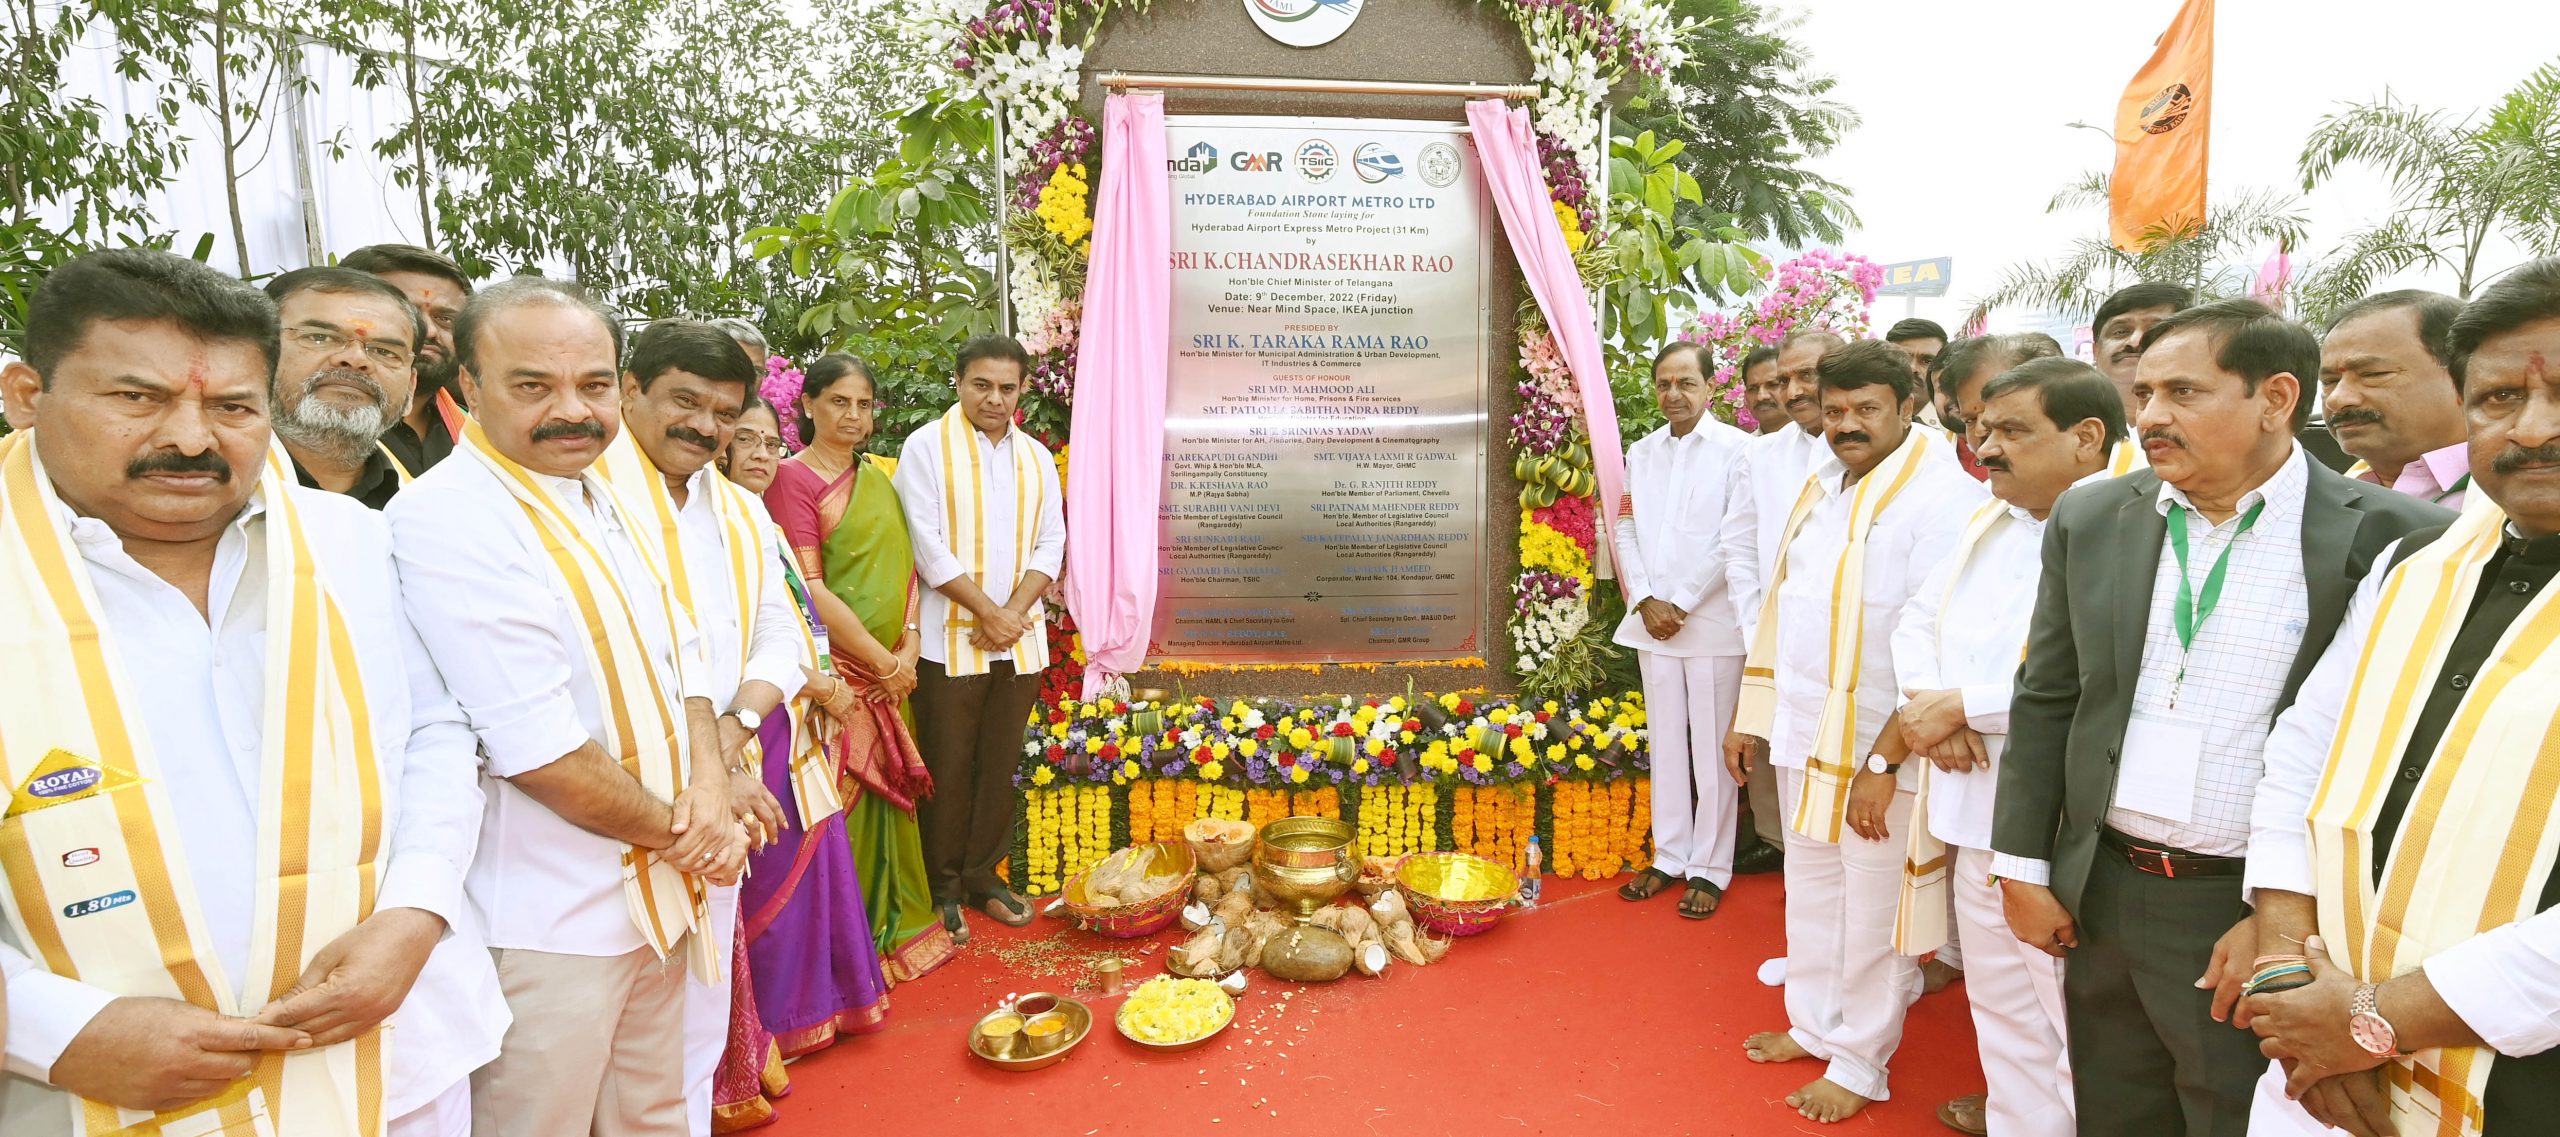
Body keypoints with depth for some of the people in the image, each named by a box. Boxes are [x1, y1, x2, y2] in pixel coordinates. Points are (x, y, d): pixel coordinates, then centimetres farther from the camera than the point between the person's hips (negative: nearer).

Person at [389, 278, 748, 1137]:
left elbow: (682, 662, 10)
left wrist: (710, 792, -7)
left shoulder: (608, 508, 8)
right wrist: (673, 829, -11)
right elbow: (533, 749, -23)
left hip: (660, 894, 8)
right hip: (547, 929, -7)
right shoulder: (445, 519, -19)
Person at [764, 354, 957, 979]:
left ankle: (896, 925, 29)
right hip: (837, 674, -6)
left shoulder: (880, 477, 13)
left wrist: (910, 644, -4)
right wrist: (883, 660, -11)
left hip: (891, 672, 6)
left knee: (888, 796, 14)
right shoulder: (794, 477, -7)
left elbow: (906, 564, 10)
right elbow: (810, 589, -13)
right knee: (842, 801, -1)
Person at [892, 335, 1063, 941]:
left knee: (1000, 762, 11)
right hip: (951, 638, -4)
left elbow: (1051, 542, 6)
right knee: (947, 768, 3)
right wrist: (988, 611, -13)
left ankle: (981, 874, 25)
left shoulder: (1036, 457, 11)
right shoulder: (926, 447, -3)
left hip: (1020, 638, 4)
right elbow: (928, 547, -11)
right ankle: (942, 887, 16)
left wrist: (1014, 612, -8)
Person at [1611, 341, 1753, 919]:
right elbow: (1625, 529, 9)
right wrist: (1645, 601, -4)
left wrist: (1680, 603, -12)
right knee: (1666, 745, 12)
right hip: (1653, 622, 5)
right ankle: (1669, 856, 23)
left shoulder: (1736, 449, -5)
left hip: (1713, 623, -5)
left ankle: (1709, 869, 13)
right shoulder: (1641, 452, 12)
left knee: (1712, 751, 2)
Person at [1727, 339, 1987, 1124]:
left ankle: (1859, 1063, 24)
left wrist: (1886, 760, -21)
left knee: (1872, 911, 7)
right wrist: (1753, 716, 14)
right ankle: (1815, 1024, 38)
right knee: (1810, 893, 19)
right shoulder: (1818, 488, 10)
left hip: (1877, 750, -7)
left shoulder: (1942, 498, -14)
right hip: (1802, 734, 7)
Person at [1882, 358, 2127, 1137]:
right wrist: (1929, 704, -7)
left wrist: (1961, 705, -17)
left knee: (2078, 1027, 7)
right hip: (1974, 811, 8)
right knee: (2002, 1013, 21)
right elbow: (1919, 619, 13)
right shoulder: (1988, 522, 12)